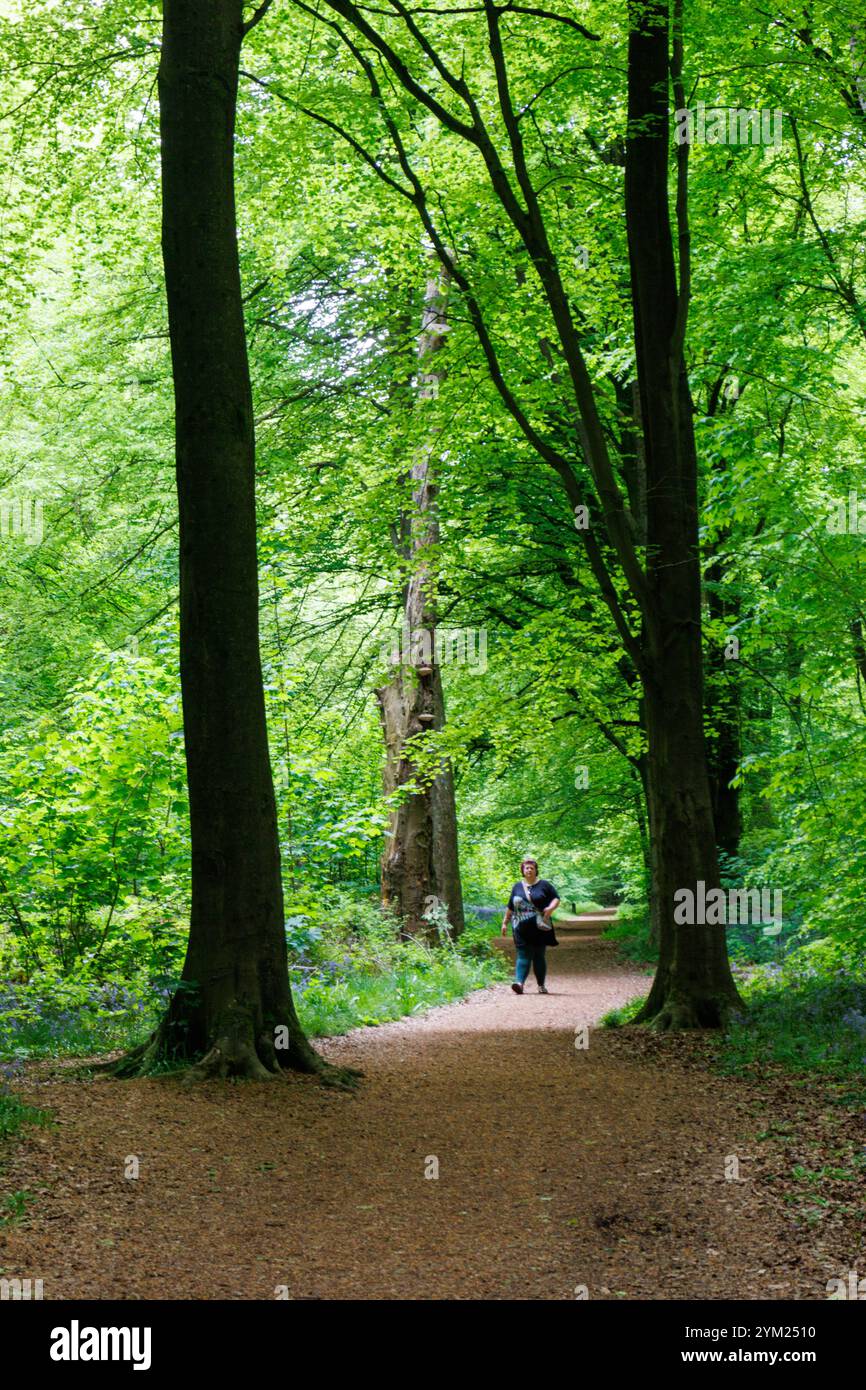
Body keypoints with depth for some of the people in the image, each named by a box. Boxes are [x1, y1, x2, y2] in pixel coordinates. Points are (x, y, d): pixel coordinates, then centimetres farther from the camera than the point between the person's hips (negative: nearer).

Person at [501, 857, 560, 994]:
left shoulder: (544, 885, 6)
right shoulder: (517, 887, 14)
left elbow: (556, 898, 6)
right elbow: (510, 907, 21)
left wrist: (551, 908, -14)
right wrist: (505, 922, 20)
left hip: (539, 928, -1)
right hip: (522, 929, 1)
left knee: (539, 956, 3)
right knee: (523, 956, -8)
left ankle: (541, 985, 11)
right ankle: (519, 982, -21)